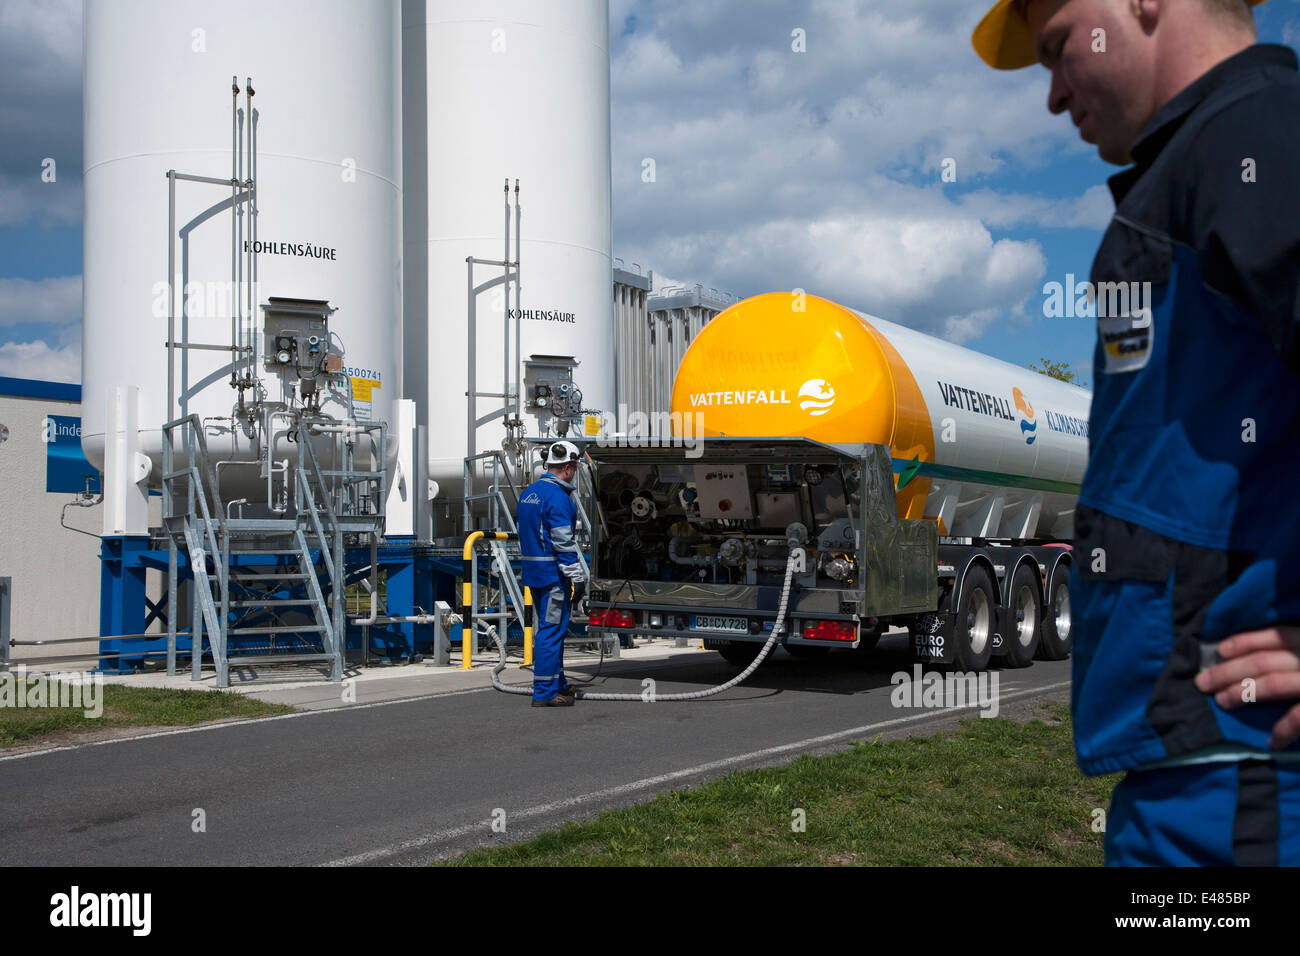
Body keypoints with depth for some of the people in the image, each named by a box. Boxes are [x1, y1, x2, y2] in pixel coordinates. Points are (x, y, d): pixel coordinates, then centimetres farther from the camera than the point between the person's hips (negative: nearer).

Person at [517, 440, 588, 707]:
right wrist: (577, 577, -16)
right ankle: (545, 692, -5)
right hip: (554, 573, -9)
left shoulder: (528, 493, 14)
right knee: (552, 630, -6)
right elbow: (563, 542, -19)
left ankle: (558, 685, 26)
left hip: (533, 572, 9)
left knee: (548, 628, 17)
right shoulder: (558, 496, -15)